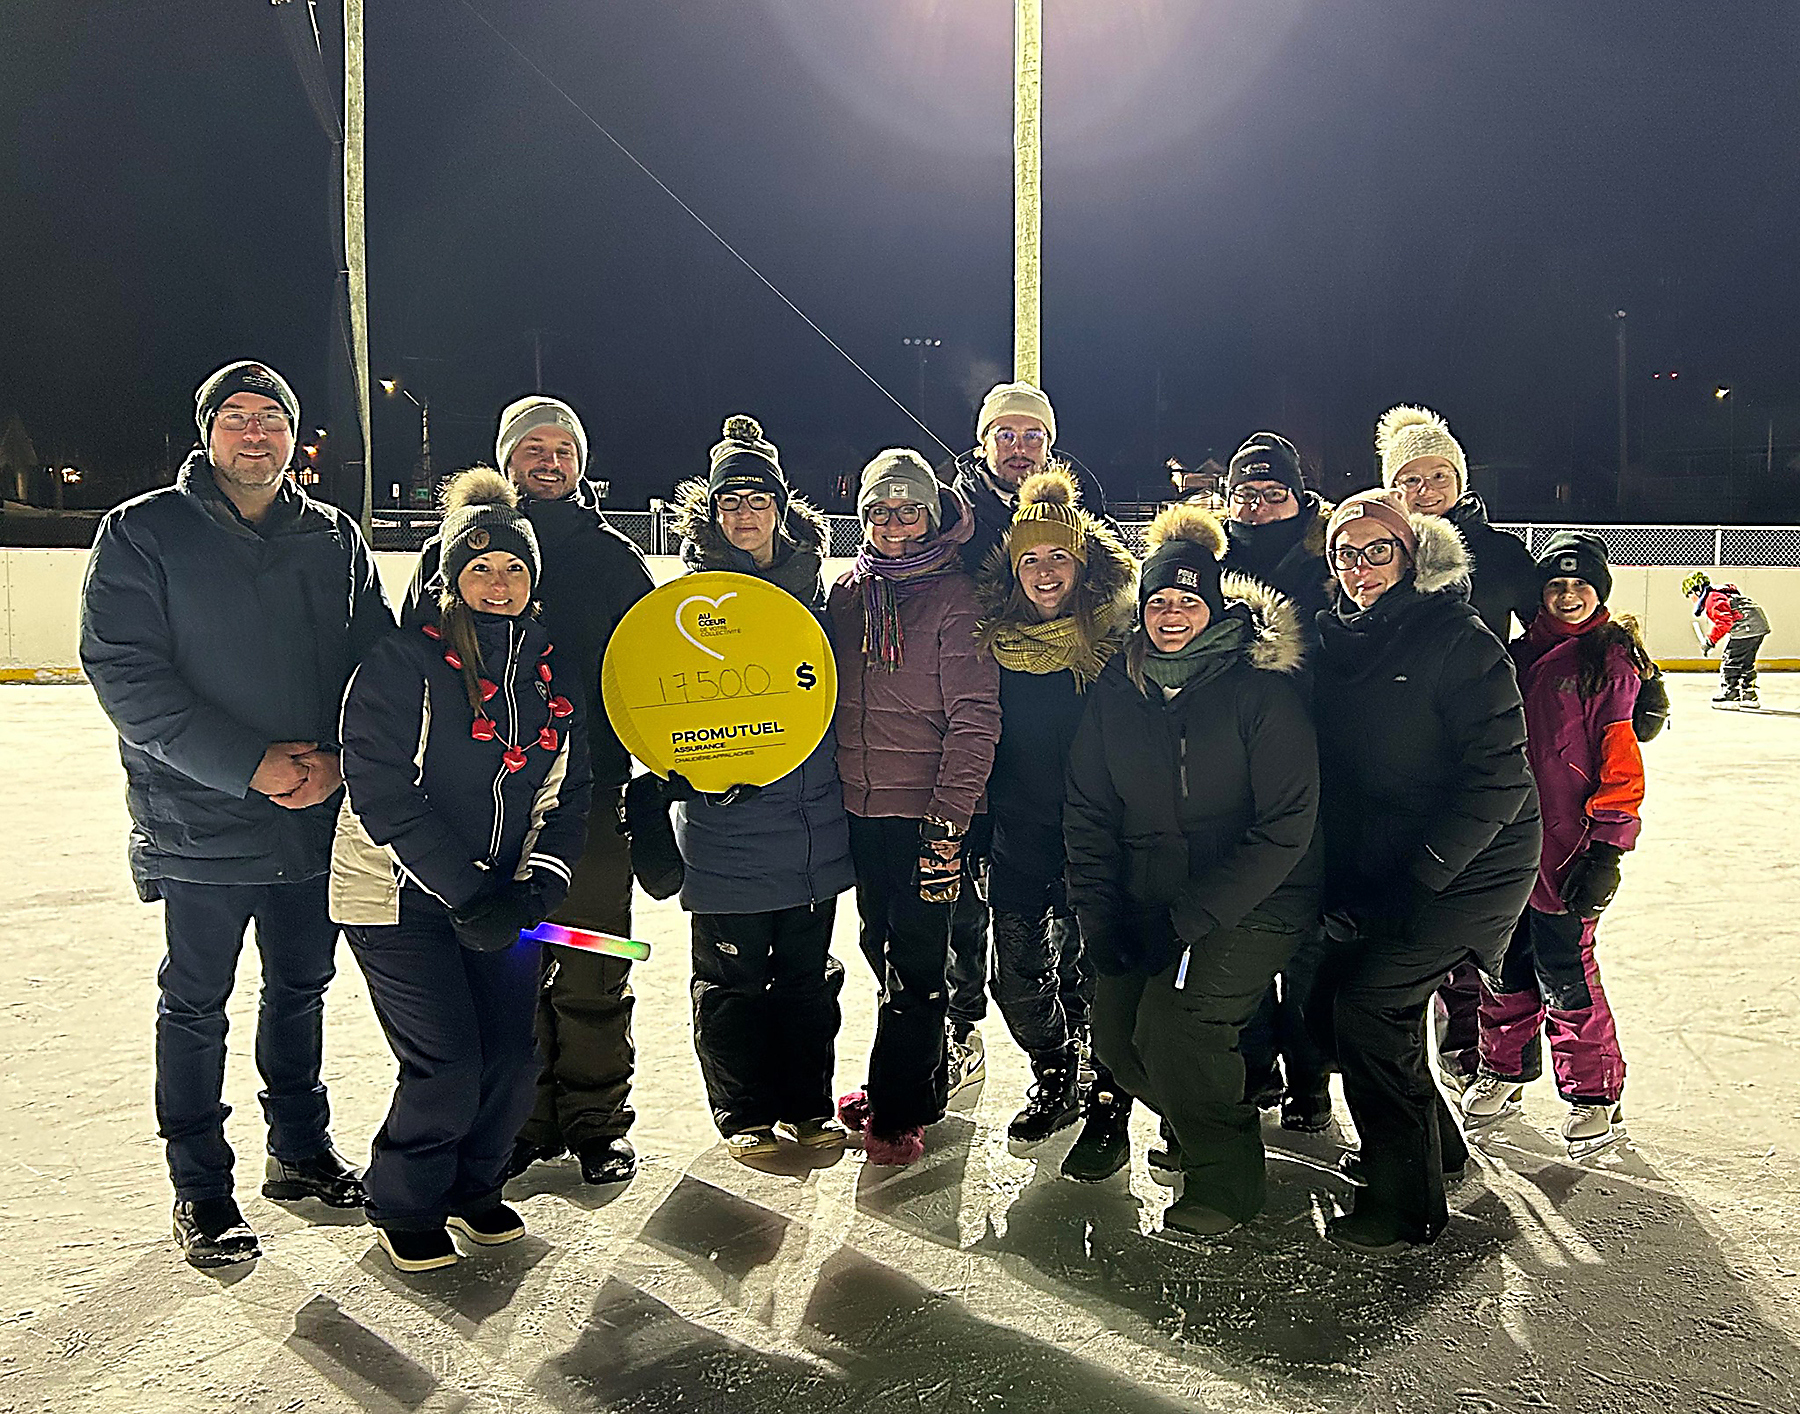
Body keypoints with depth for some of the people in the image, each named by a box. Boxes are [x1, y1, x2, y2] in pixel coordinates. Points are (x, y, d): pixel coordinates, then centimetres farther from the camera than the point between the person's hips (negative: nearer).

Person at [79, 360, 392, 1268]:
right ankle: (200, 1190, 23)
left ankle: (300, 1150, 35)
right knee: (197, 1005, 7)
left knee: (301, 986, 17)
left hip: (318, 817, 4)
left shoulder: (336, 539, 6)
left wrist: (334, 757, -12)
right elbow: (125, 675, -13)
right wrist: (250, 764, -20)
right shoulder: (141, 534, -5)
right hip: (200, 820, -4)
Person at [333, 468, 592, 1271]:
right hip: (399, 901, -5)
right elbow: (384, 796, -18)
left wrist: (539, 885, -7)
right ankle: (403, 1209, 20)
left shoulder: (550, 676, 5)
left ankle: (472, 1187, 31)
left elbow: (565, 792, 8)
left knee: (513, 1057, 3)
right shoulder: (404, 666, -13)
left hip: (500, 900, 5)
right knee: (447, 1065, -7)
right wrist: (466, 895, -20)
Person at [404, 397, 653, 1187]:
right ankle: (524, 1120, 21)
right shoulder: (457, 549, 8)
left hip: (594, 793, 0)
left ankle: (598, 1121, 18)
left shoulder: (613, 556, 10)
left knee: (594, 969, 4)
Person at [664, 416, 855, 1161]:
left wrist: (838, 785, 9)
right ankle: (743, 1113, 23)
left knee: (808, 973, 14)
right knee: (733, 976, 6)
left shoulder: (812, 587, 9)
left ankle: (808, 1105, 28)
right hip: (727, 827, -3)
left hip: (813, 825, 4)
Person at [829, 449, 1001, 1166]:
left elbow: (974, 717, -13)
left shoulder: (955, 598, -9)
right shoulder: (847, 591, 9)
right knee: (884, 946, 16)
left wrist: (948, 819, -19)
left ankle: (897, 1110, 14)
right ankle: (919, 1083, 34)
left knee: (915, 961, 0)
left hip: (926, 810, -6)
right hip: (859, 805, 6)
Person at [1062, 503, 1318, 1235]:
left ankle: (1224, 1174, 5)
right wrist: (1098, 913, -4)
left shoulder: (1262, 690, -13)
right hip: (1146, 902, 5)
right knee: (1114, 1035, -5)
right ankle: (1195, 1121, 27)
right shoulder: (1117, 691, 2)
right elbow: (1088, 811, 7)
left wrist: (1189, 918, -18)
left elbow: (1285, 826, -15)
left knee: (1170, 1026, -21)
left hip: (1254, 901, -5)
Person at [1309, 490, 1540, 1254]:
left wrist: (1421, 876, -21)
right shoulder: (1338, 639, 4)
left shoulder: (1457, 638, -16)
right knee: (1328, 1006, 6)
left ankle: (1407, 1201, 4)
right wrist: (1344, 885, 2)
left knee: (1368, 1004, -13)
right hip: (1378, 867, 7)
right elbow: (1333, 770, 10)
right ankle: (1433, 1143, 30)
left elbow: (1499, 774, -19)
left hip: (1472, 867, -7)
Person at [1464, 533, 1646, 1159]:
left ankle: (1593, 1094, 16)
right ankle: (1503, 1070, 31)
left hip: (1569, 844, -5)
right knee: (1506, 965, 14)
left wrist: (1608, 845, -13)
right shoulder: (1522, 653, 10)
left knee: (1564, 972, -1)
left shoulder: (1611, 658, -6)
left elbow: (1621, 760, -9)